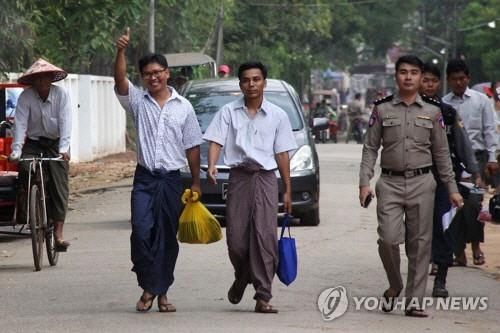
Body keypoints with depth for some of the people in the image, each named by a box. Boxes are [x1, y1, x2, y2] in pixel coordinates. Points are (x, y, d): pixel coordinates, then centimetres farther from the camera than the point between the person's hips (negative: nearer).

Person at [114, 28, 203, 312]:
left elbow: (192, 147, 9)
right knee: (142, 232, -13)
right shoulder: (138, 101, 4)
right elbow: (120, 81, -15)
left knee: (167, 238, 5)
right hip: (145, 179, -1)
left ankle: (162, 292, 14)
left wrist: (196, 182, 7)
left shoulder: (184, 107, 6)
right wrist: (121, 51, -30)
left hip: (172, 180, 1)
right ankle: (148, 288, 0)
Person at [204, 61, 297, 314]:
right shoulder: (228, 112, 6)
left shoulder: (277, 115, 7)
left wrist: (287, 190, 7)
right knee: (236, 238, -2)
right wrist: (211, 166, -22)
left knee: (265, 237, -9)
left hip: (266, 178, 0)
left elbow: (282, 153, 8)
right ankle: (242, 278, 30)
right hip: (239, 177, 0)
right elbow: (216, 140, -2)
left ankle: (263, 297, -7)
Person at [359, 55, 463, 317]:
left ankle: (414, 300, 7)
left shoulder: (432, 112, 8)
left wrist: (452, 188, 8)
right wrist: (365, 182, -5)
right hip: (390, 183, -1)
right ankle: (394, 286, 15)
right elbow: (370, 148, 5)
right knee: (388, 239, -11)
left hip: (422, 183, 1)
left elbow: (442, 153, 11)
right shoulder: (382, 110, 5)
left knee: (420, 243, 0)